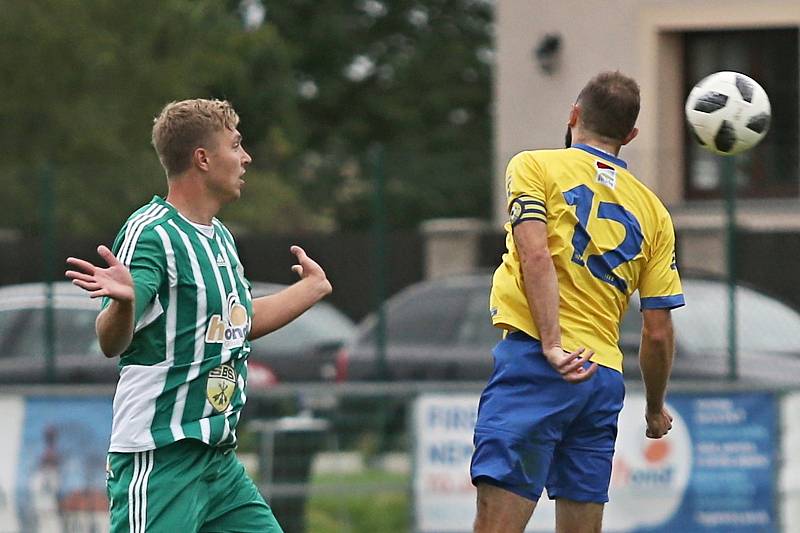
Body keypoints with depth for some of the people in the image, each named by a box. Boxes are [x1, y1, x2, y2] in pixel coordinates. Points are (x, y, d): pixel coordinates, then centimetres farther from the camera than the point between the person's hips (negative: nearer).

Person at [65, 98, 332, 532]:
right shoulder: (150, 233, -14)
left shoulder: (219, 237, 15)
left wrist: (312, 287, 42)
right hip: (159, 457, -9)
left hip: (219, 457, 9)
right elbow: (111, 344, -22)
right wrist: (123, 300, -44)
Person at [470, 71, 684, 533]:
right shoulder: (653, 211, 18)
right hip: (605, 378, 5)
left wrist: (552, 346, -17)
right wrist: (656, 409, 28)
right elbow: (658, 333, 15)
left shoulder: (535, 166, 7)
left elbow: (536, 256, -11)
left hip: (537, 361, -5)